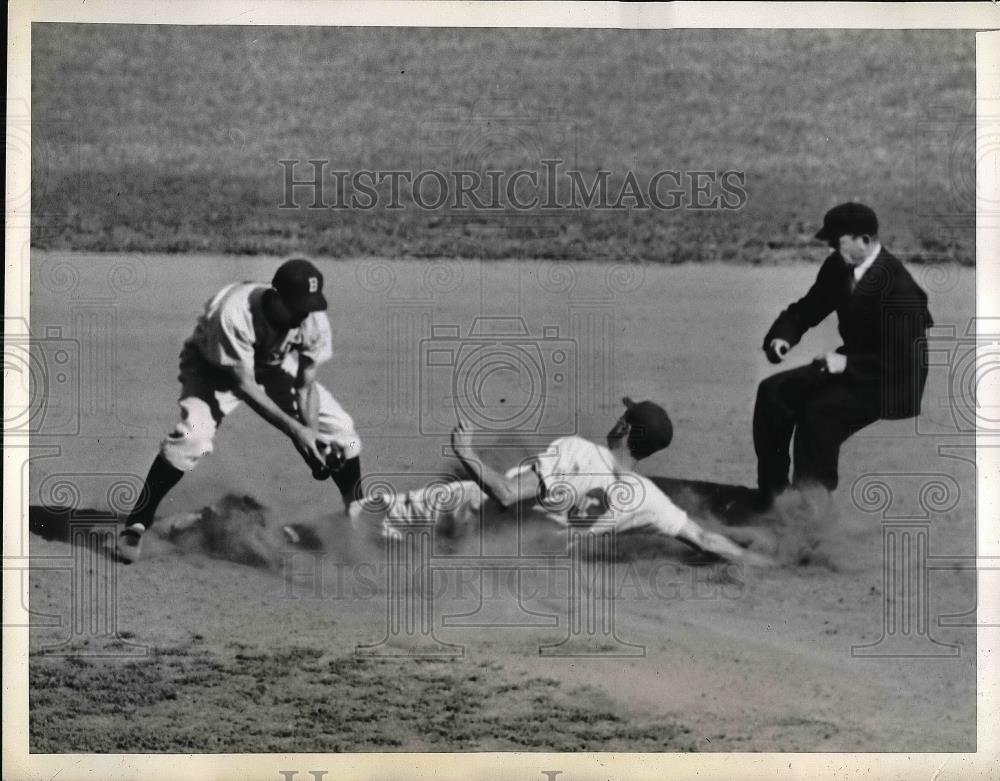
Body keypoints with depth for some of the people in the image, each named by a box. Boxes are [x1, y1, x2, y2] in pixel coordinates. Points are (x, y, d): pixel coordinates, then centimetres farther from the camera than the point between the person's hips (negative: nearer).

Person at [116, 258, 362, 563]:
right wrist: (295, 430, -41)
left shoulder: (314, 318, -26)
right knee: (191, 434, -32)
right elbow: (243, 385, -35)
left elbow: (306, 385, -16)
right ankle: (135, 526, -20)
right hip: (213, 366, -5)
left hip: (275, 368, 5)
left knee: (341, 430, -5)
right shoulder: (234, 313, -40)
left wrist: (312, 439, -30)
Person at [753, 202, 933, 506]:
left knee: (820, 410, -31)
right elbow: (806, 309, 11)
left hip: (893, 383, -9)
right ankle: (770, 491, 4)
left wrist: (847, 363, -31)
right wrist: (782, 335, -10)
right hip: (849, 365, 9)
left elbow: (903, 360, -25)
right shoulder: (837, 268, -1)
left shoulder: (899, 288, -25)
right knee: (773, 392, -4)